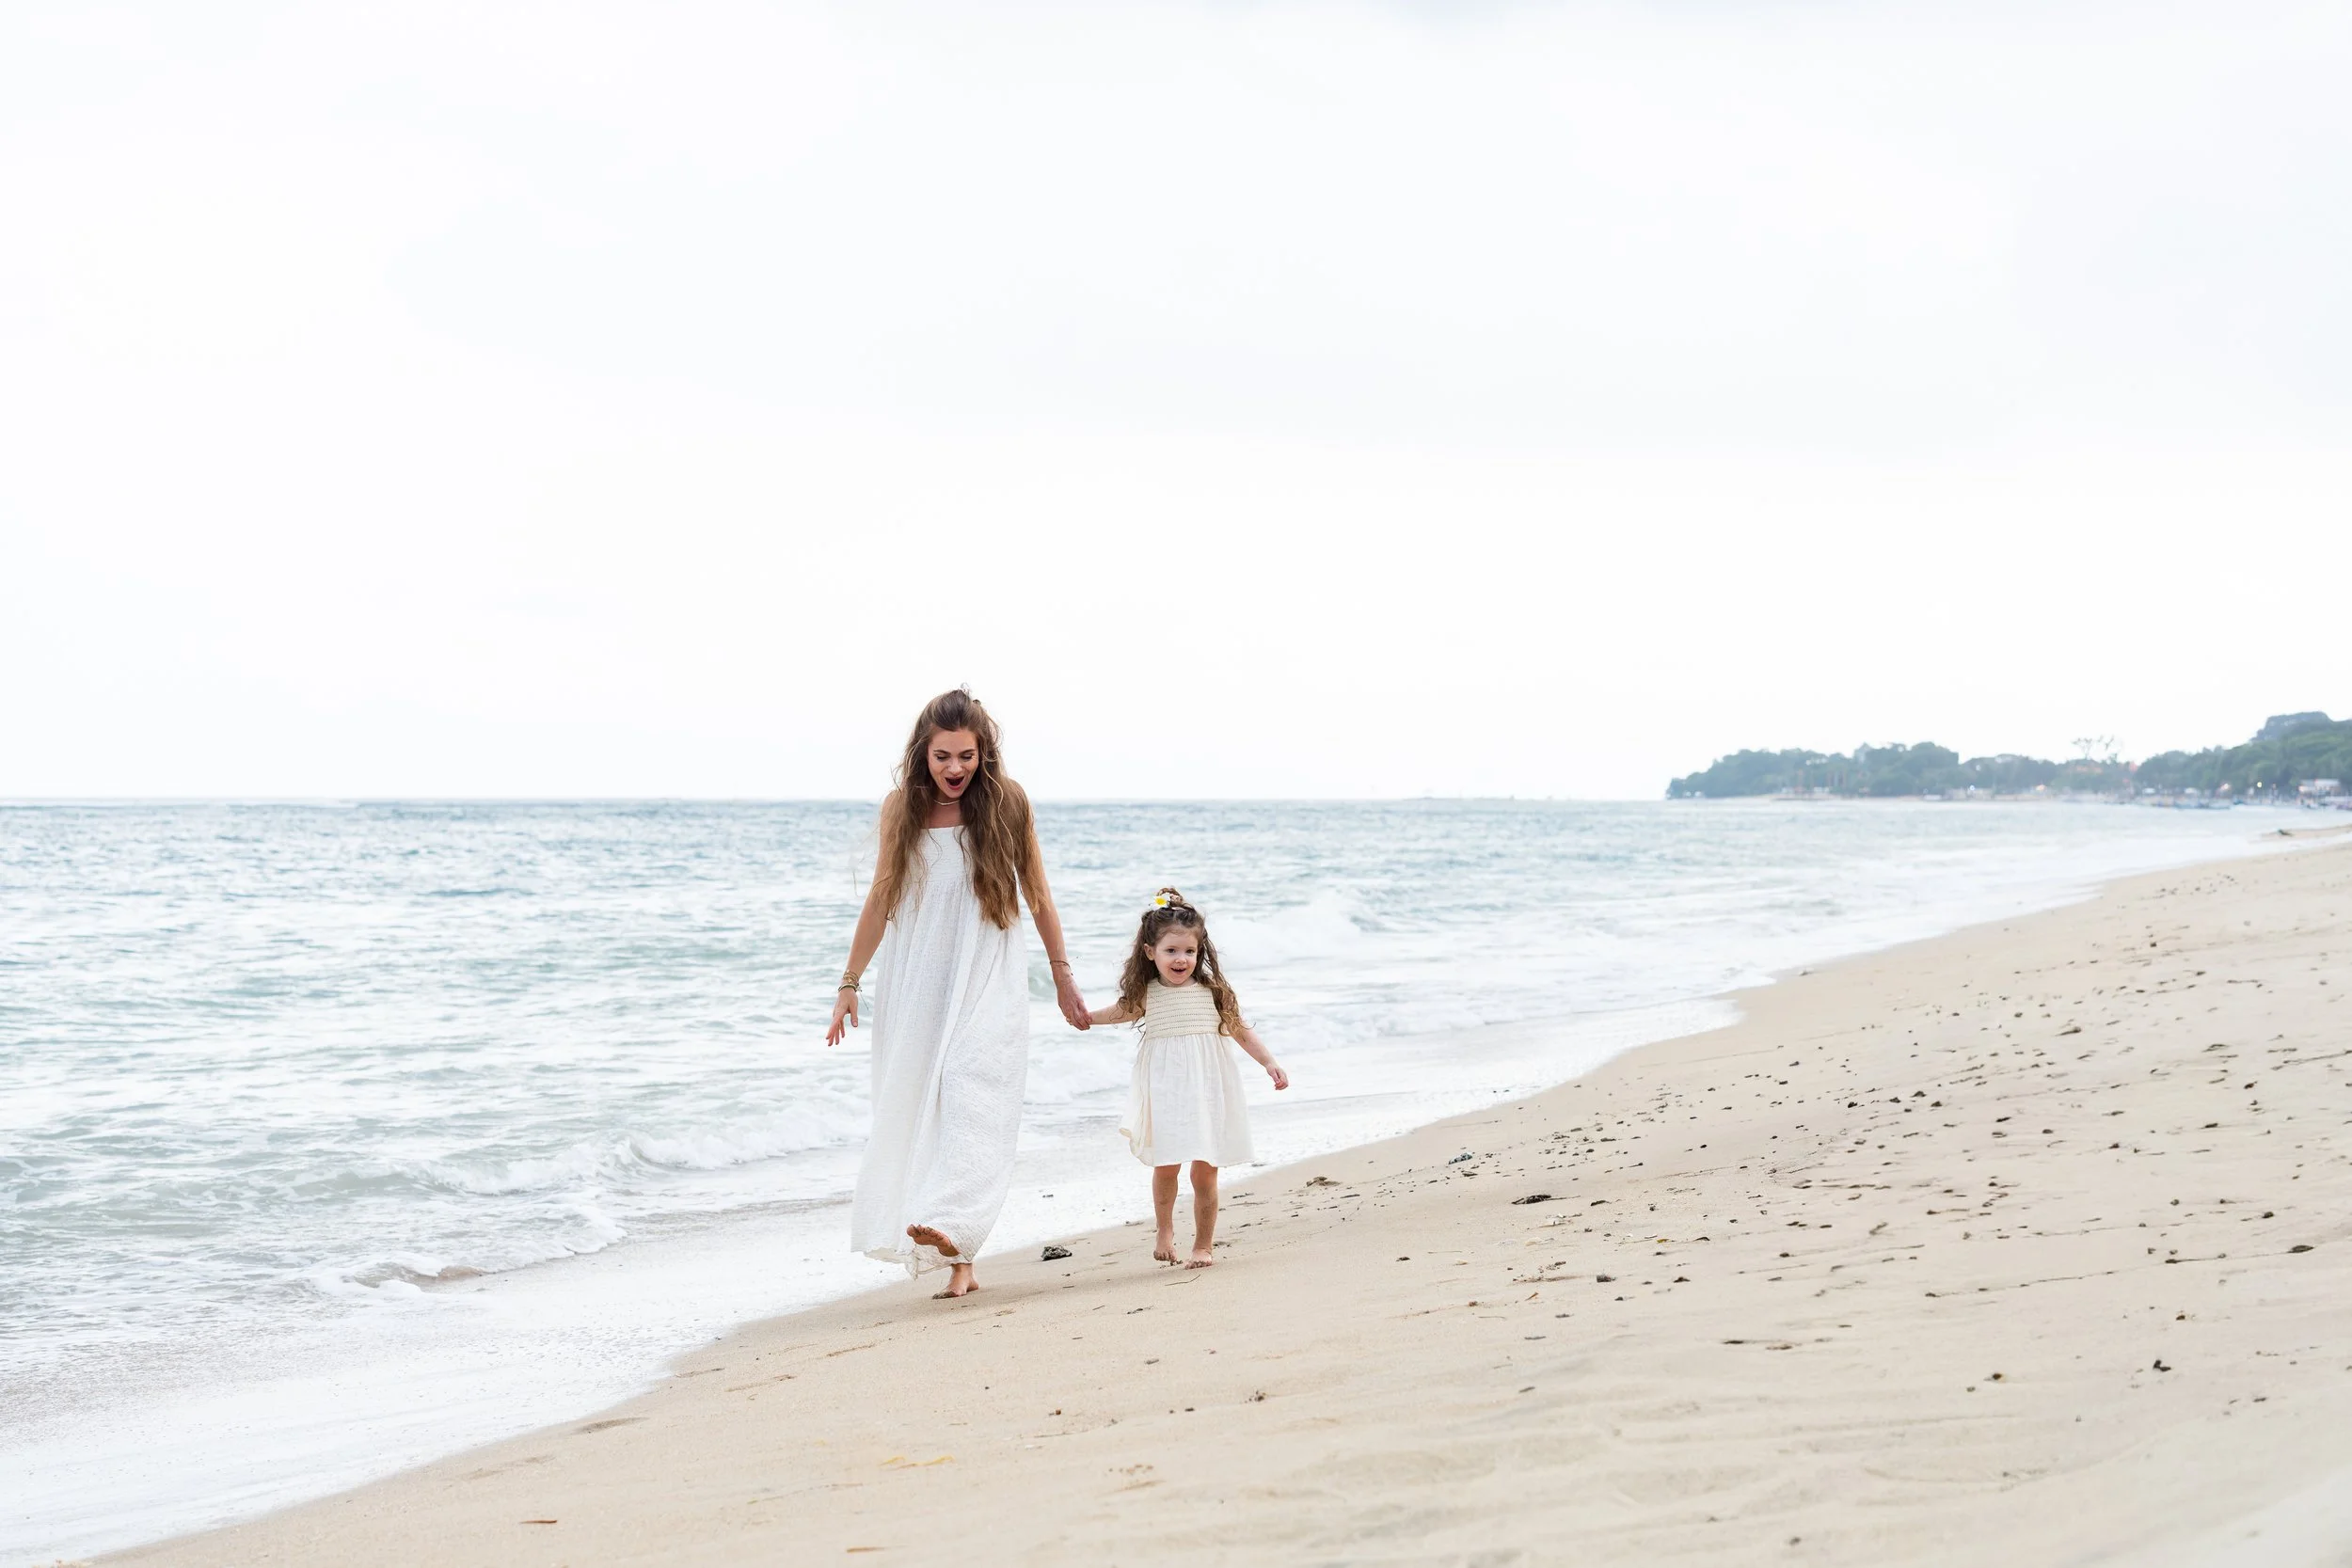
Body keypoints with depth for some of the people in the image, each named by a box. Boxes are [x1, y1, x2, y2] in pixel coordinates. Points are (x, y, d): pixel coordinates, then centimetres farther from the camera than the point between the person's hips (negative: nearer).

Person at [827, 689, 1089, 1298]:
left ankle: (952, 1227, -35)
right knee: (914, 1101, -1)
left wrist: (1062, 975, 11)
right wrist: (849, 983, 11)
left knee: (972, 1084, -21)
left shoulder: (1006, 802, -2)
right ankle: (958, 1261, 5)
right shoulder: (902, 807, 2)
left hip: (989, 978, -2)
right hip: (917, 979, 3)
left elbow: (1037, 894, 7)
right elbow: (880, 899, 11)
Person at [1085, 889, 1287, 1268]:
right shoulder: (1147, 994, 1)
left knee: (1204, 1174, 0)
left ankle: (1204, 1244, 14)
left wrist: (1269, 1063, 1)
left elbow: (1240, 1031, 6)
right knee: (1166, 1167, 0)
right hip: (1165, 1092, 1)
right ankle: (1165, 1229, 26)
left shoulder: (1211, 991, -4)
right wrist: (1090, 1017, 27)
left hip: (1206, 1092, -1)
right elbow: (1127, 1010, 25)